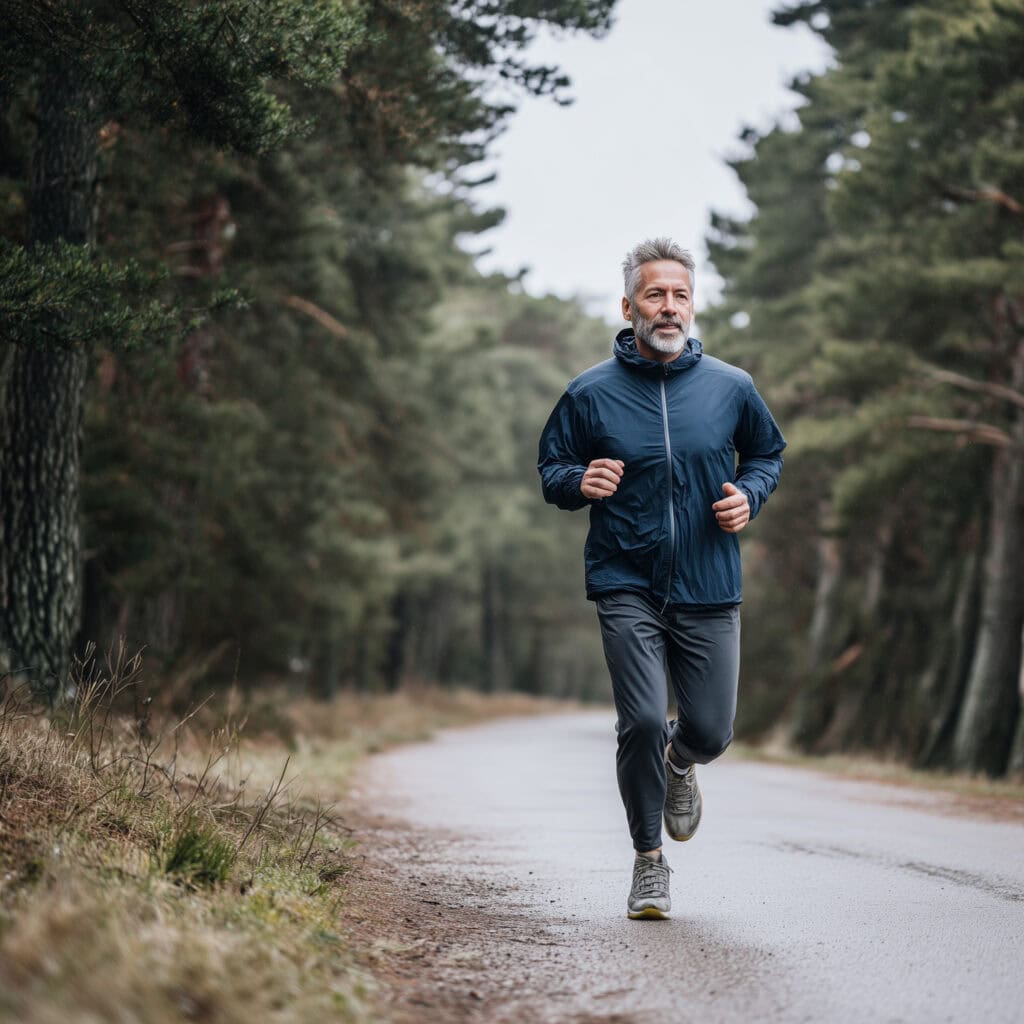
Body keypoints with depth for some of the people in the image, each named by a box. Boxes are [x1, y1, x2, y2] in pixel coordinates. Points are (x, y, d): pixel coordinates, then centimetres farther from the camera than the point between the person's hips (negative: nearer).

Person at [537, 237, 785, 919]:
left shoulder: (731, 388, 3)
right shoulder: (590, 393, 0)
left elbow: (768, 452, 19)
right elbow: (550, 468, 10)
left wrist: (749, 493, -2)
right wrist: (580, 481, -14)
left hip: (709, 590, 2)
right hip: (627, 587, -1)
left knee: (711, 730, 1)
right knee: (641, 723, -11)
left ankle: (681, 761, 41)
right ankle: (649, 861, 10)